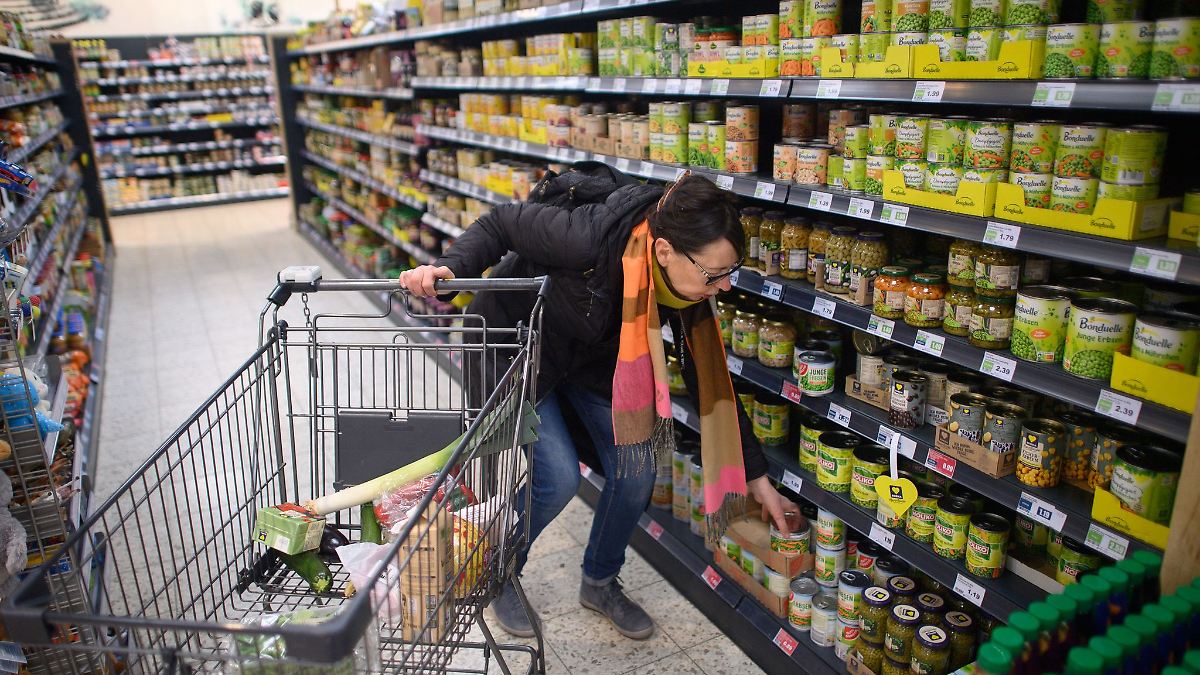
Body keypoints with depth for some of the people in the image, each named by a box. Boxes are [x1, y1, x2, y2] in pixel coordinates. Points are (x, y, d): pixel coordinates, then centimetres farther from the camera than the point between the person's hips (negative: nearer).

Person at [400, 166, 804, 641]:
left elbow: (710, 380, -10)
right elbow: (502, 223, -21)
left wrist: (757, 479, -5)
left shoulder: (689, 288, -20)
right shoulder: (589, 238, -39)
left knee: (636, 469, -6)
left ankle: (601, 582, 23)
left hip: (593, 357, 5)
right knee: (557, 477, -15)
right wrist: (451, 267, -39)